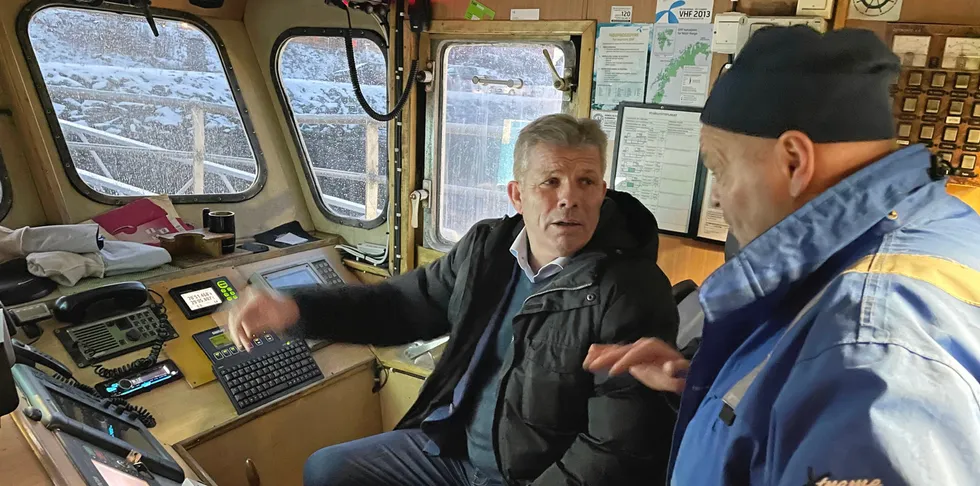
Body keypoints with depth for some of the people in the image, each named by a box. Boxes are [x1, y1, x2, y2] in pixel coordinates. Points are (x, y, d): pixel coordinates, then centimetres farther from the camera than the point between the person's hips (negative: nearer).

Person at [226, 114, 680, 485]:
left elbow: (617, 449, -22)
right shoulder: (486, 246, -3)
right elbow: (407, 302, 7)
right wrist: (294, 309, -4)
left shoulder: (633, 297, -23)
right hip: (453, 445, 7)